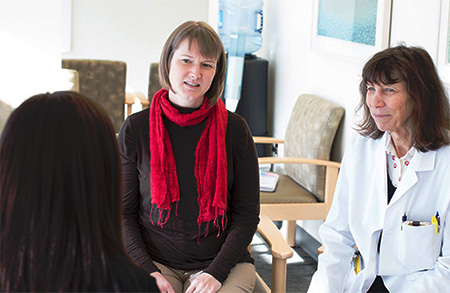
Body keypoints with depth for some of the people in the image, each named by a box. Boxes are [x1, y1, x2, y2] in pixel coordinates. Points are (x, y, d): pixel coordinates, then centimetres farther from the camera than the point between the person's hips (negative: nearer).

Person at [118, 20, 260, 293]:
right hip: (154, 259, 0)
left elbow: (247, 214, 1)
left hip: (221, 260, 0)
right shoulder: (135, 129, 0)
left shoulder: (234, 129, 0)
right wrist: (147, 270, -10)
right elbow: (123, 212, 3)